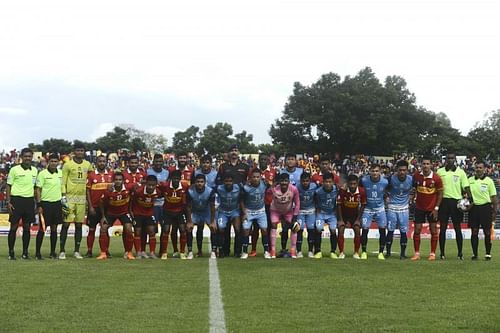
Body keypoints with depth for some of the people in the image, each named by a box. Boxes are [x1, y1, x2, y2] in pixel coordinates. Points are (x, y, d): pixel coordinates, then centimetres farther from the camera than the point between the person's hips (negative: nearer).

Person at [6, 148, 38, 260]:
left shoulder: (35, 170, 11)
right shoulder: (14, 169, -2)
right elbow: (8, 186, -1)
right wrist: (8, 202, -8)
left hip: (30, 200, 4)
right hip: (17, 199, -4)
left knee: (27, 227, 5)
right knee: (14, 227, 0)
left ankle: (25, 252, 12)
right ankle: (11, 252, 7)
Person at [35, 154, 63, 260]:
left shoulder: (60, 173, 9)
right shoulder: (42, 174, -8)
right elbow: (38, 190, -8)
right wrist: (39, 205, -13)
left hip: (57, 203, 5)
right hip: (45, 203, -5)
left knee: (54, 228, 9)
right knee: (42, 229, -2)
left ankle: (53, 252, 15)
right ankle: (38, 253, 5)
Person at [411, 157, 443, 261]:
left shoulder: (436, 178, -13)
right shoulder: (416, 176, -6)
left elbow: (440, 194, -5)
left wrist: (436, 208, -9)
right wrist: (415, 197, 2)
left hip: (432, 208, -2)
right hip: (419, 207, 2)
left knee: (433, 231, 3)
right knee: (417, 230, 0)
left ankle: (433, 253, 12)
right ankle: (417, 253, 7)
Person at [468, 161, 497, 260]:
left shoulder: (489, 181, 2)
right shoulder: (470, 180, 7)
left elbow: (493, 197, 3)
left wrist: (494, 211, -1)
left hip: (485, 207, -1)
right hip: (474, 207, 2)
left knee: (487, 232, 0)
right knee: (474, 232, 2)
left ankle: (488, 253, 9)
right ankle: (474, 254, 8)